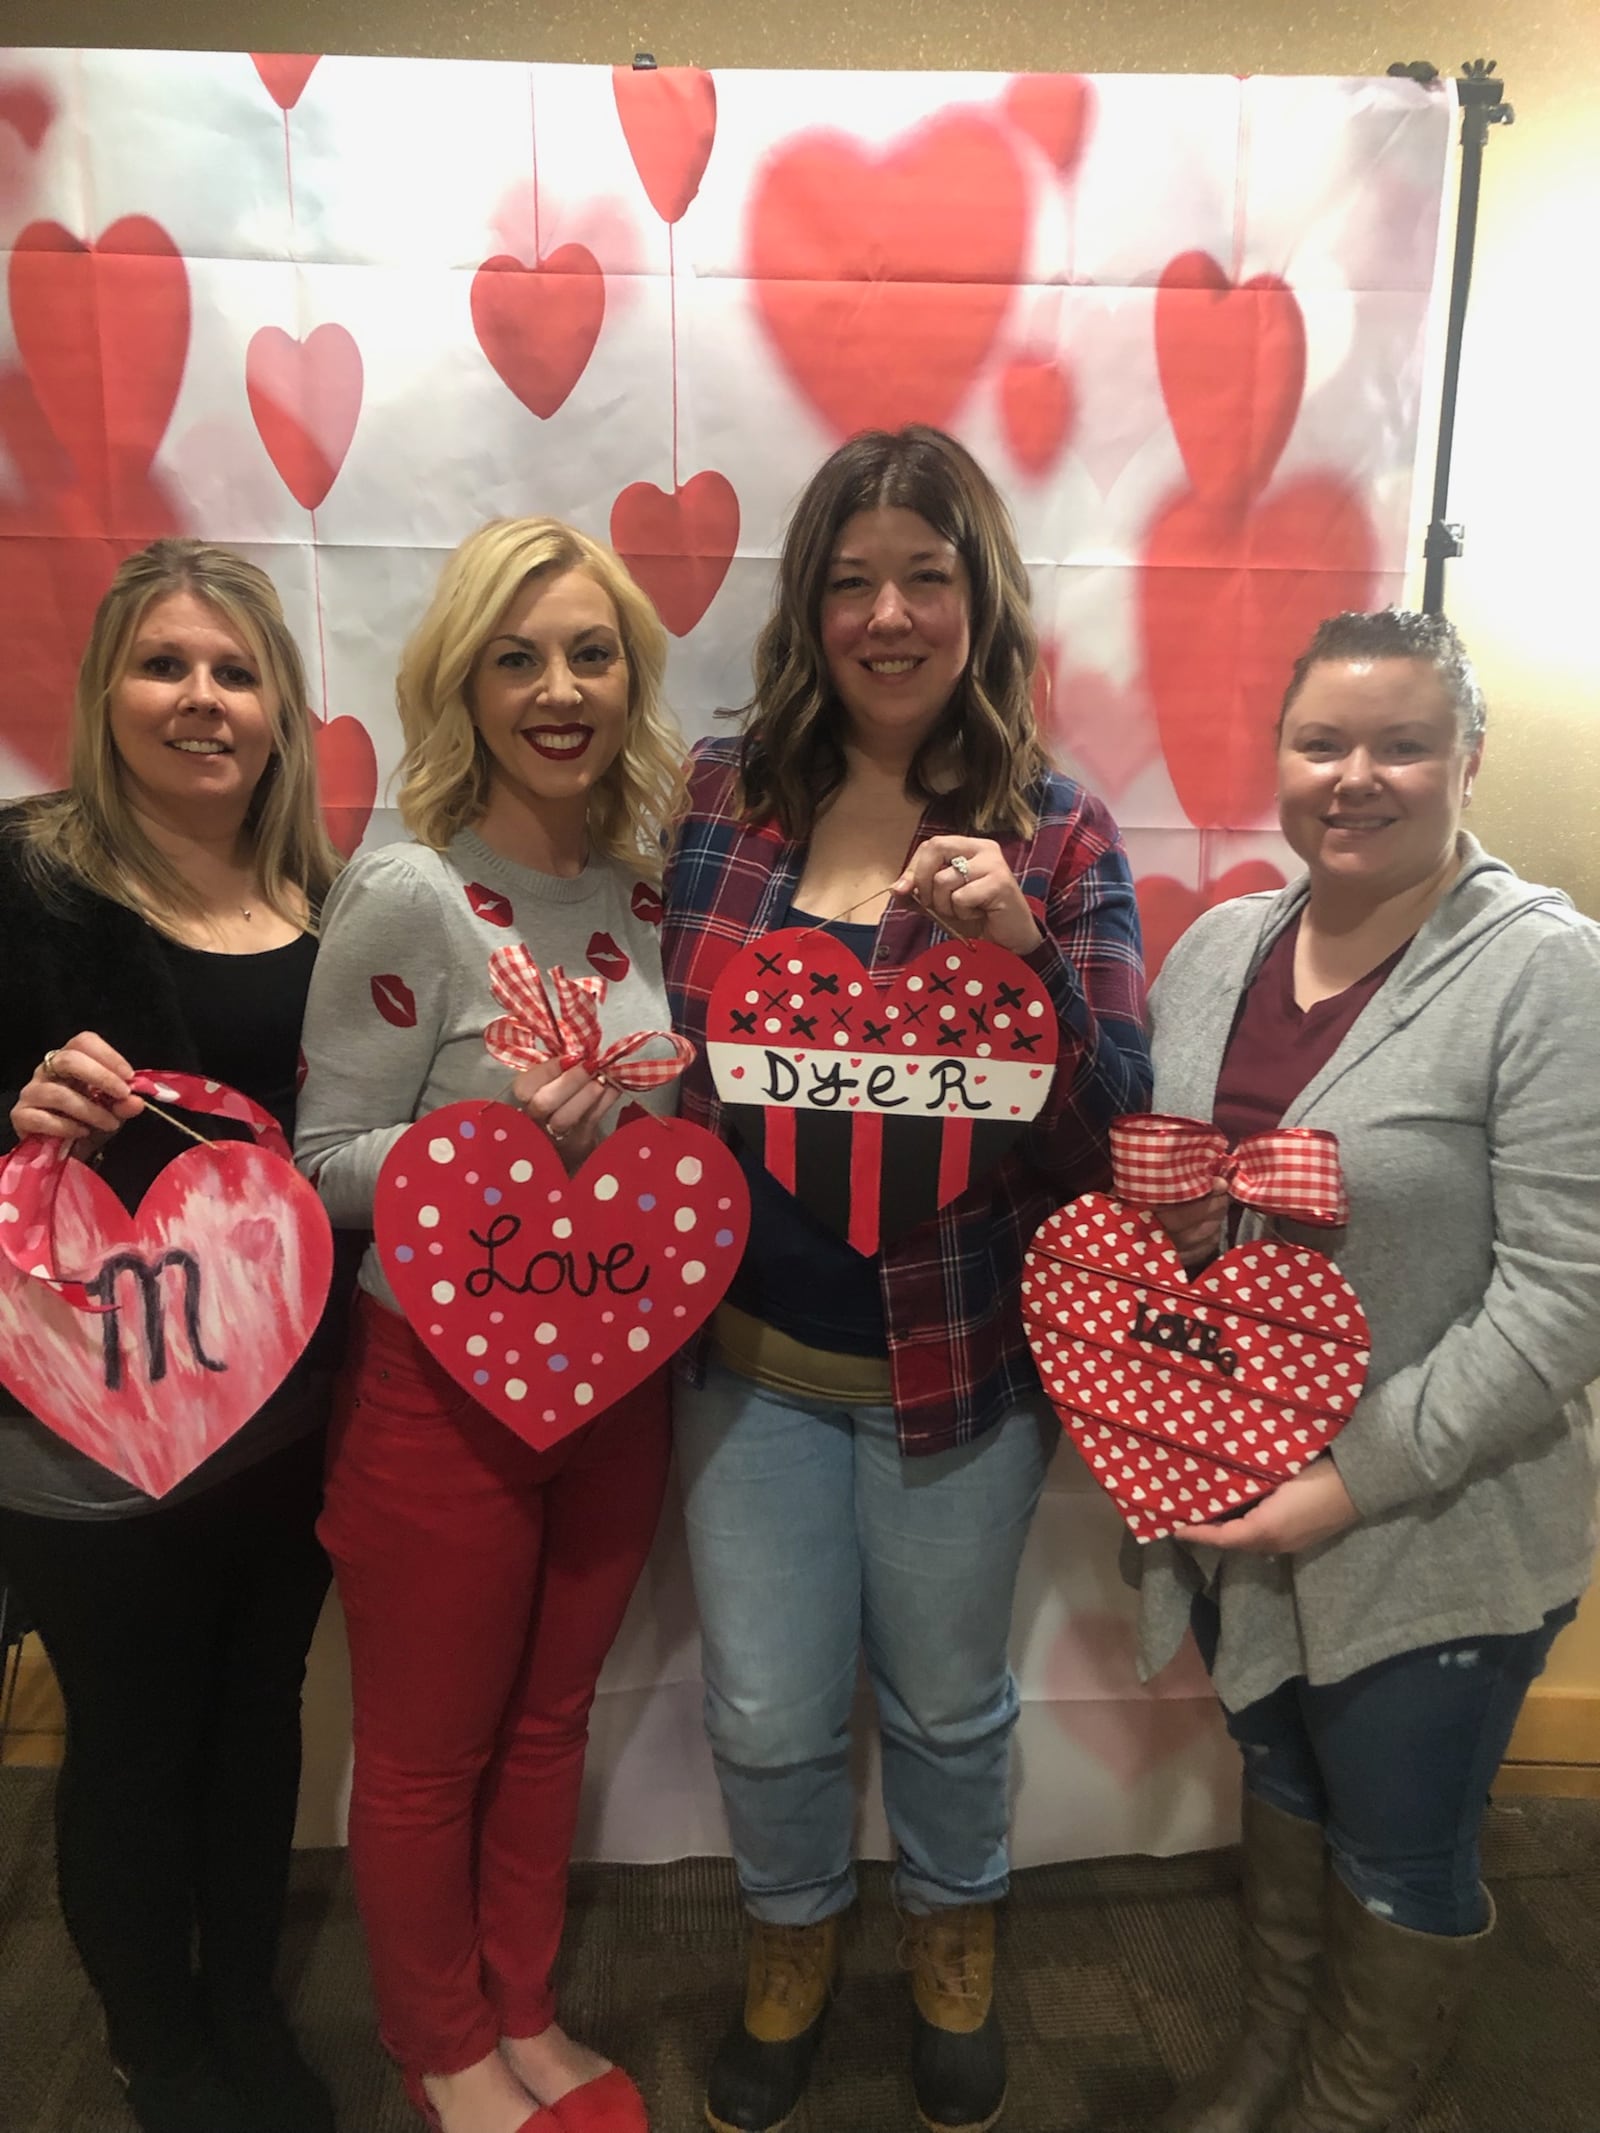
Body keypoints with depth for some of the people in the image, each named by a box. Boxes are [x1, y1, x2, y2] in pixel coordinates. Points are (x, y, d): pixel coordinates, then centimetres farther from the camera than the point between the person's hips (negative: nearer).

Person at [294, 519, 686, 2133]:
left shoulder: (642, 880, 0)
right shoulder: (407, 895, -17)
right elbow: (324, 1164, -14)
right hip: (445, 1383, -5)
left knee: (549, 1719, 23)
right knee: (428, 1754, 17)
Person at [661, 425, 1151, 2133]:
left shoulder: (1056, 835, -8)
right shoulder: (719, 797, -3)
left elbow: (1115, 1124, -11)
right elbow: (656, 1039, 8)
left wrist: (1018, 946, -27)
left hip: (959, 1355, -1)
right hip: (753, 1348, 2)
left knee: (944, 1699, 21)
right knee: (766, 1712, 17)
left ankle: (953, 1927, 54)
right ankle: (791, 1932, 51)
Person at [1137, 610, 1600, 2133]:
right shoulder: (1217, 946, 2)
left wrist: (1361, 1477, -19)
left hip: (1427, 1534, -5)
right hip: (1228, 1497, 5)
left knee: (1400, 1857, 16)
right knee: (1279, 1781, 26)